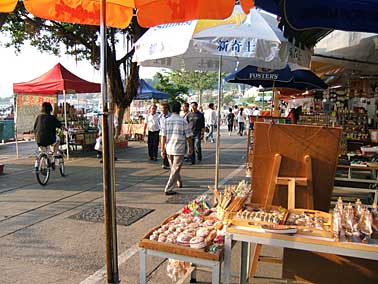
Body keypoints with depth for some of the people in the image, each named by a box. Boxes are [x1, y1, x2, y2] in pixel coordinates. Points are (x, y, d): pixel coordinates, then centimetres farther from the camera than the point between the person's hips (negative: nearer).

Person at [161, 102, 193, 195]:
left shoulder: (166, 121, 2)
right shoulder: (183, 121, -6)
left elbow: (163, 137, -1)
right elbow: (188, 136, -3)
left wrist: (163, 150, 4)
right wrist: (190, 147, 11)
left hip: (169, 149, 4)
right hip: (179, 149, -4)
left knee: (173, 168, 22)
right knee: (175, 170, 1)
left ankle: (179, 182, 42)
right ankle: (168, 189, -2)